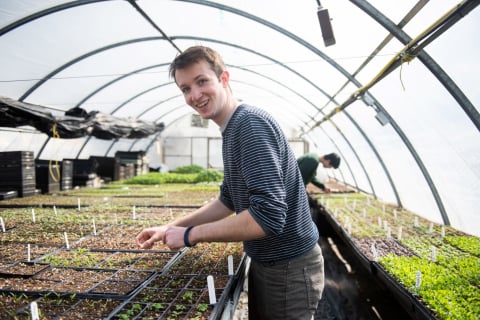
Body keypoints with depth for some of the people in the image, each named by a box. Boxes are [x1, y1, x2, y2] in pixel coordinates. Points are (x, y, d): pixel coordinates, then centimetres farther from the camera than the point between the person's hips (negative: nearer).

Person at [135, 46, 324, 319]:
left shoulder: (250, 124, -23)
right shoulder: (233, 131, 8)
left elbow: (268, 215, -31)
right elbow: (228, 201, 15)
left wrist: (190, 234, -20)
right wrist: (170, 228, 10)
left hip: (288, 269, -9)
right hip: (265, 263, 9)